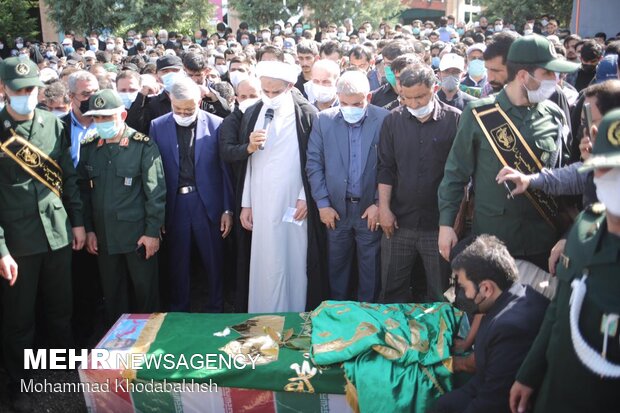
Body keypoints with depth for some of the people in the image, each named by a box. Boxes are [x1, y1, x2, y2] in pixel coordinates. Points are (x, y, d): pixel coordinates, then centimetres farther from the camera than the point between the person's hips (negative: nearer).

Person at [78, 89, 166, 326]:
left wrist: (152, 232, -10)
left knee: (145, 292, 6)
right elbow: (84, 191, 11)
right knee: (112, 295, 13)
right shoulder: (89, 148, 7)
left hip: (138, 233, -4)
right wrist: (89, 229, 7)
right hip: (103, 236, 4)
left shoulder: (143, 146, -7)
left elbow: (156, 191, -8)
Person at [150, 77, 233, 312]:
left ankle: (215, 311, 27)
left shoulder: (216, 125, -5)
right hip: (174, 205, 1)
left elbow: (225, 170, -1)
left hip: (207, 204, -1)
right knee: (178, 264, 12)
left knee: (214, 262, 9)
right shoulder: (158, 126, 0)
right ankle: (178, 314, 29)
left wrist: (227, 209, -2)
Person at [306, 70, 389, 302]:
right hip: (336, 209, 2)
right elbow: (314, 164, 0)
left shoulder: (384, 120, -7)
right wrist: (322, 204, -4)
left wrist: (379, 204, -9)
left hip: (371, 209, -1)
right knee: (337, 265, 14)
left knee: (370, 268, 10)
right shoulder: (324, 120, -1)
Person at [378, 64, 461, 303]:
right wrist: (384, 208, -1)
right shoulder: (393, 121, 2)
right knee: (392, 291, 12)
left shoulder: (455, 120, -5)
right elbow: (385, 168, 5)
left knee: (440, 294, 10)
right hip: (398, 222, 2)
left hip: (439, 223, -2)